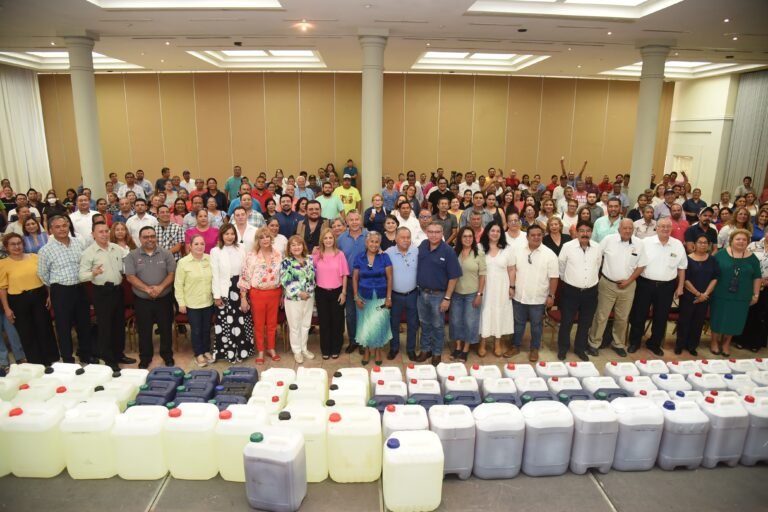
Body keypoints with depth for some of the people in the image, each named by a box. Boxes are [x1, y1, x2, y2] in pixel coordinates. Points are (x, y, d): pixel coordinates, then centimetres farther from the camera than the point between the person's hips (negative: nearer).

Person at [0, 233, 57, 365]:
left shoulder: (34, 257, 3)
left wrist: (49, 295, 2)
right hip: (18, 301, -1)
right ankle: (36, 363, 23)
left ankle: (51, 359, 23)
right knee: (26, 333, 10)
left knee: (44, 328, 9)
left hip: (39, 297, 2)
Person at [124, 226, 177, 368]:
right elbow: (130, 277, -8)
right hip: (142, 300, 0)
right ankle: (145, 358, 25)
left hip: (164, 299, 0)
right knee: (144, 331, 10)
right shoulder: (132, 256, -2)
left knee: (166, 329, 9)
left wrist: (161, 287, -20)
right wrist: (147, 289, -20)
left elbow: (172, 273, -4)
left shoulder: (166, 254, -1)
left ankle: (168, 356, 24)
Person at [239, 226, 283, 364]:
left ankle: (271, 349, 30)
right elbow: (245, 277, -8)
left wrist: (282, 294, 11)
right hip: (257, 294, -3)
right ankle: (260, 351, 23)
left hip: (274, 293, 3)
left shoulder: (278, 255, 1)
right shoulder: (251, 256, -9)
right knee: (259, 324, 9)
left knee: (272, 323, 14)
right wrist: (243, 298, -9)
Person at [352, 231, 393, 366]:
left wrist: (389, 297, -7)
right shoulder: (359, 257, -1)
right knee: (365, 325, 6)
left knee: (378, 325, 0)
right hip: (365, 297, 1)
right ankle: (366, 350, 24)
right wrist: (356, 297, -2)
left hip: (381, 297, -1)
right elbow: (355, 278, 3)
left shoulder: (384, 257, -4)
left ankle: (378, 350, 21)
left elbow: (389, 278, -3)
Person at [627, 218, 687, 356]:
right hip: (646, 284, -2)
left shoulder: (678, 245, 2)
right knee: (639, 314, 7)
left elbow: (682, 268, 8)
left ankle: (654, 344, 28)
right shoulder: (646, 242, -6)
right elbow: (638, 264, -4)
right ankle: (634, 342, 22)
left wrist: (680, 287, 7)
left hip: (667, 286, 2)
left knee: (661, 317, 12)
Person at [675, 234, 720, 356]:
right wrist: (697, 293, -12)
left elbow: (715, 278, 1)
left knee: (699, 321, 9)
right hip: (688, 296, -3)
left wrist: (705, 294, -9)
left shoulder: (712, 260, 5)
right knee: (684, 320, 2)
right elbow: (685, 279, -10)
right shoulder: (688, 259, -6)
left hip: (705, 297, 3)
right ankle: (679, 345, 14)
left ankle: (692, 346, 22)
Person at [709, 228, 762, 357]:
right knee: (718, 318, 7)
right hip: (721, 294, -2)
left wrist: (756, 294, 6)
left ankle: (726, 343, 27)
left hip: (741, 297, 2)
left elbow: (757, 277, 8)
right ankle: (714, 341, 24)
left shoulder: (752, 258, 2)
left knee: (733, 320, 10)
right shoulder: (721, 254, -5)